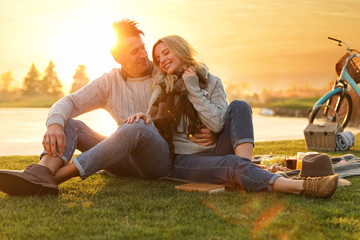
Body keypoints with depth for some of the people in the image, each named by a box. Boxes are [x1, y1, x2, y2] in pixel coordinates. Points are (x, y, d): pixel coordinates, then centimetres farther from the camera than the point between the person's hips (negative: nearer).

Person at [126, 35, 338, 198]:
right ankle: (303, 186, -51)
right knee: (233, 164, -34)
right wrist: (144, 118, -17)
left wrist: (194, 90, -11)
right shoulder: (162, 88, 9)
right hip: (184, 160, -2)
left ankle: (246, 169, -37)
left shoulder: (211, 82, 6)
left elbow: (217, 124, -9)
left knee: (239, 107, -20)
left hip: (215, 152, 2)